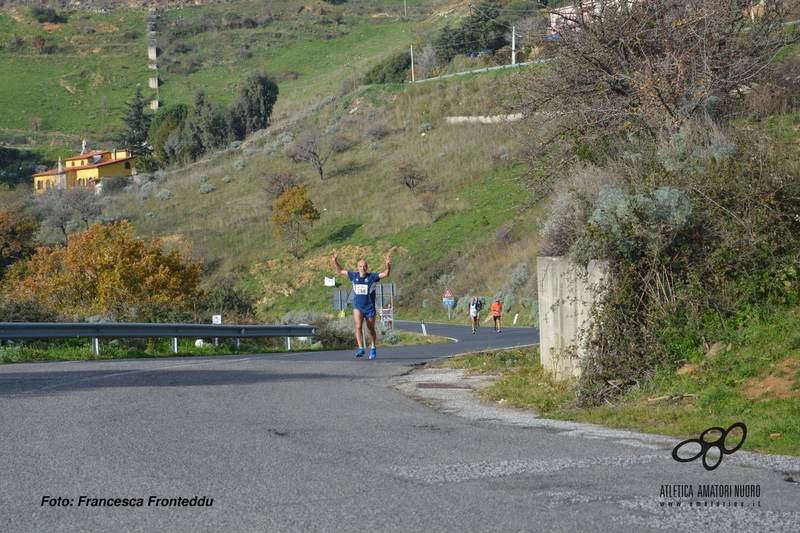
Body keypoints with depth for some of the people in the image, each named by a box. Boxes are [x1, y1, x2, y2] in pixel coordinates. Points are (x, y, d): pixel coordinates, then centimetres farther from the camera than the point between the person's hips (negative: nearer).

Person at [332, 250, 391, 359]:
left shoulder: (372, 276, -7)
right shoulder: (354, 276, 2)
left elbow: (385, 274, -16)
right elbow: (341, 271, 13)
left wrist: (388, 267, -34)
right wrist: (335, 262, 1)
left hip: (370, 308, -1)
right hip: (357, 307, 1)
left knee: (371, 330, 11)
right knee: (358, 326, -20)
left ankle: (373, 349, 30)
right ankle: (361, 349, -18)